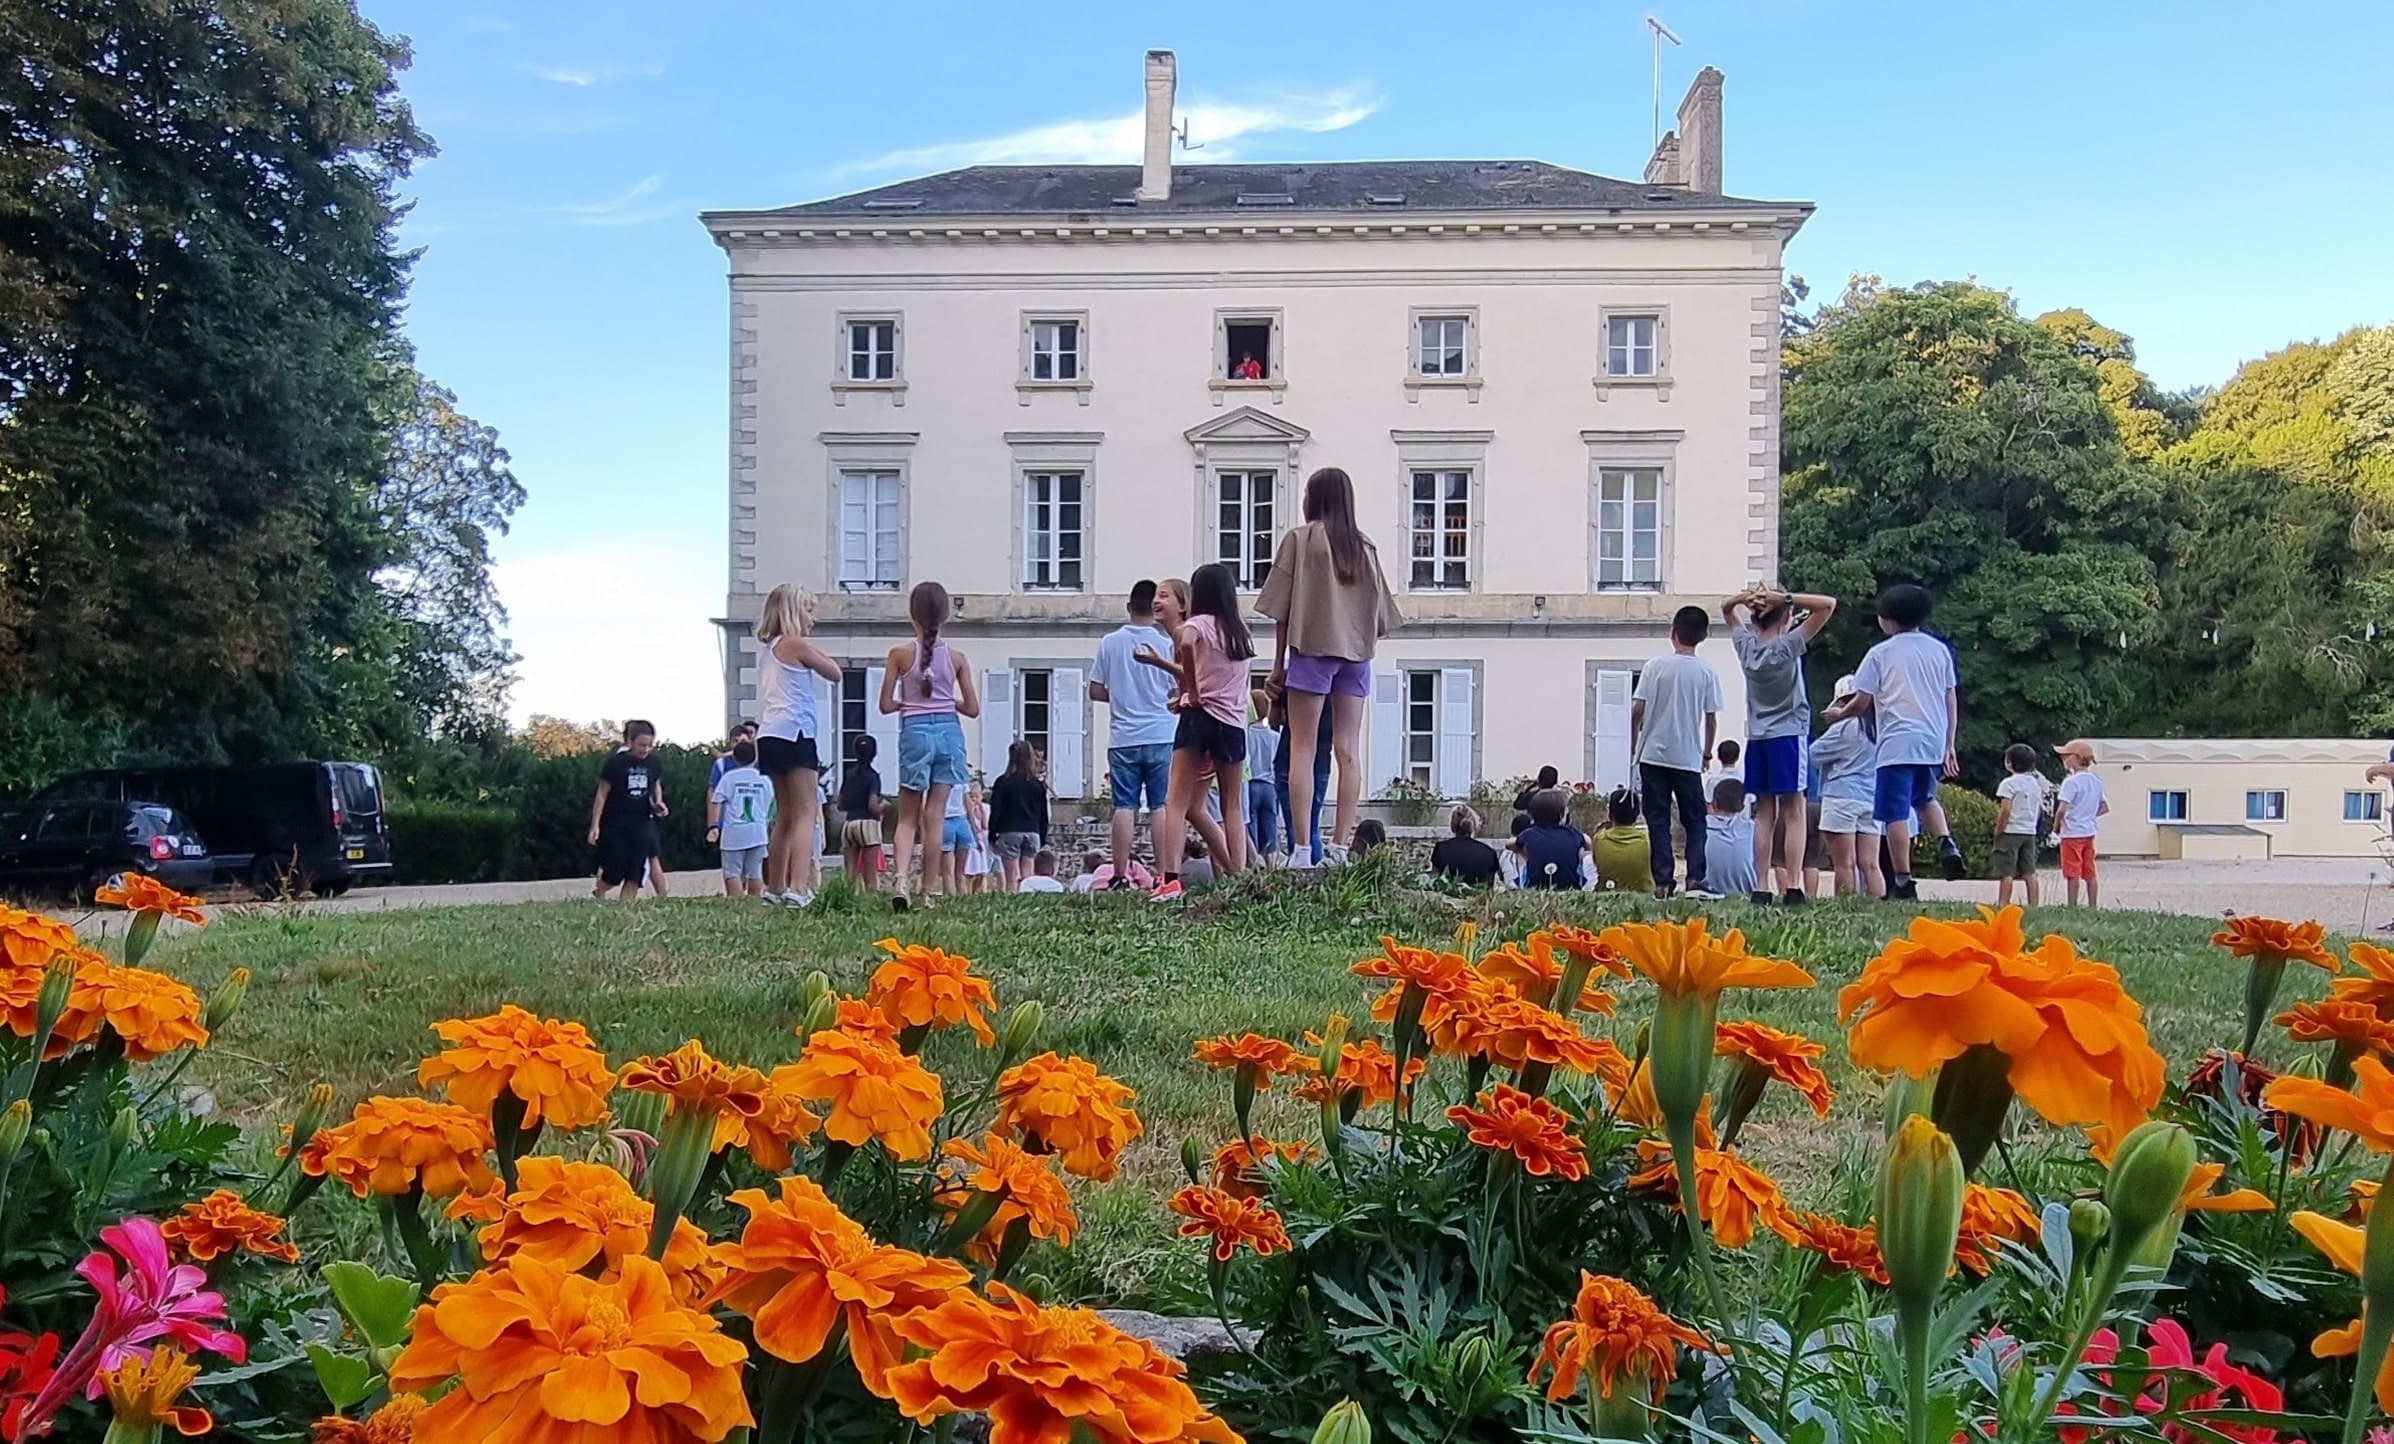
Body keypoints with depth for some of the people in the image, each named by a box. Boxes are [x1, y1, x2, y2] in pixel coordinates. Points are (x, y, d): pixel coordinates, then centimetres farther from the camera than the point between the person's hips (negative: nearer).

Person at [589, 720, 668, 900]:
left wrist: (658, 802, -3)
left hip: (642, 823, 3)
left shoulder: (655, 762, -1)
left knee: (635, 873, -2)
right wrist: (595, 825, -8)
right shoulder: (615, 762, -11)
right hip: (615, 824, -3)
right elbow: (602, 794, -6)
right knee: (614, 873, 3)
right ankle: (598, 894, 32)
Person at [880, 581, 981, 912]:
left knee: (907, 816, 7)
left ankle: (899, 876, -16)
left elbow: (886, 705, -4)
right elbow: (972, 709, 3)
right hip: (948, 732, 2)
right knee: (935, 816, 4)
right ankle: (928, 892, 6)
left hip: (915, 732, -1)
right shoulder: (956, 657, 1)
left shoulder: (900, 653, -4)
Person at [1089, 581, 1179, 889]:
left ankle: (1120, 875, 0)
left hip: (1123, 739, 1)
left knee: (1124, 806, 2)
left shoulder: (1110, 643, 2)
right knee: (1161, 806, 1)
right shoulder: (1166, 643, -2)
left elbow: (1094, 691, 5)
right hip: (1160, 736, -1)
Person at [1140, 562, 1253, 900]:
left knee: (1177, 803, -7)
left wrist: (1190, 691, -12)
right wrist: (1161, 663, 26)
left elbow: (1186, 644, -24)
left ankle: (1171, 878, -19)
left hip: (1200, 716, -5)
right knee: (1233, 806, 12)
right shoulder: (1242, 632, 19)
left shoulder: (1197, 624, 1)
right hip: (1234, 723, 5)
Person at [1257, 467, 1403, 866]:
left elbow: (1283, 607, -2)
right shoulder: (1364, 546, 13)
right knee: (1349, 751, 2)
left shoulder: (1299, 538, 0)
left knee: (1301, 749, -3)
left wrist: (1278, 664, 3)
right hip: (1357, 653, 4)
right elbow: (1378, 612, 11)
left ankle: (1303, 850, -9)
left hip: (1313, 648, -4)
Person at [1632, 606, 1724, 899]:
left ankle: (1662, 882, 1)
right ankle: (1695, 879, -4)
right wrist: (1707, 752, 15)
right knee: (1695, 820, 9)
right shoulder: (1706, 671, -1)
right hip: (1688, 758, 0)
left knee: (1658, 821, 4)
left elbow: (1637, 711, -6)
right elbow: (1711, 718, 1)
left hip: (1653, 755, 0)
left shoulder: (1656, 666, -5)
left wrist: (1633, 746, 8)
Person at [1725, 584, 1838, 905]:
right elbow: (1829, 604, -13)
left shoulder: (1746, 644, 3)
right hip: (1789, 735, -5)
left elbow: (1726, 609, 21)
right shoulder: (1788, 646, -11)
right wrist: (1785, 597, -16)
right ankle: (1792, 886, -9)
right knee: (1794, 814, -3)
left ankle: (1762, 887, 3)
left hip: (1757, 739, 5)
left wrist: (1743, 598, 0)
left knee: (1764, 815, 6)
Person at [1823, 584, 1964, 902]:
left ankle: (1903, 884, -7)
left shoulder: (1880, 654, -3)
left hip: (1898, 743, -5)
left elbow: (1861, 703, -2)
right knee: (1925, 797, 27)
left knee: (1896, 813, -4)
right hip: (1934, 742, 6)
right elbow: (1951, 700, 11)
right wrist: (1949, 746, 17)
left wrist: (1838, 714, 18)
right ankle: (1946, 843, 0)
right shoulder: (1939, 649, 10)